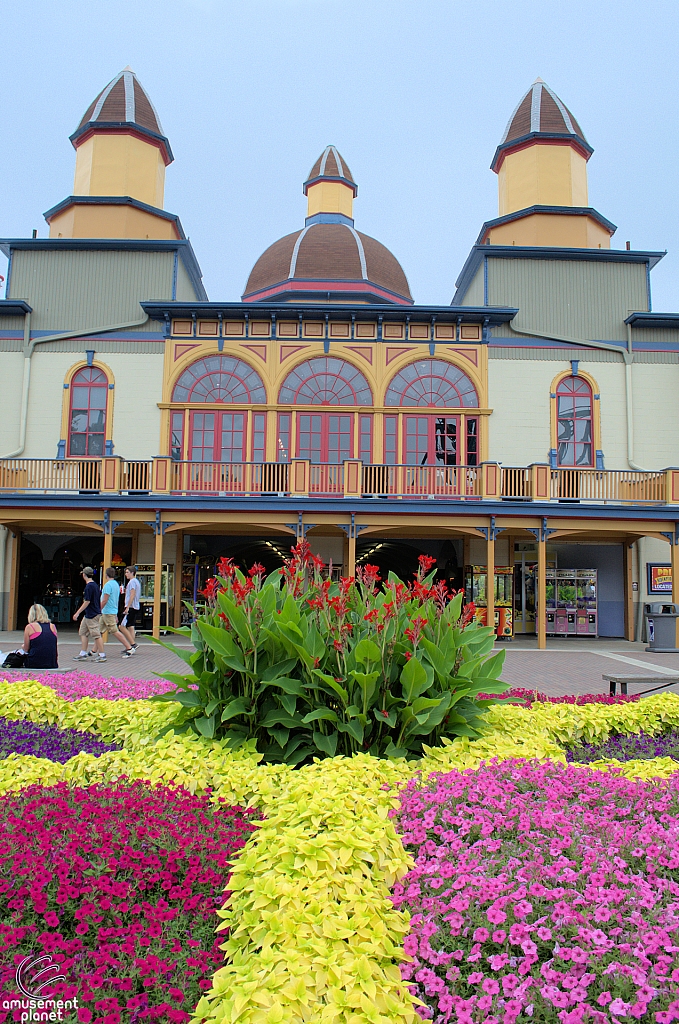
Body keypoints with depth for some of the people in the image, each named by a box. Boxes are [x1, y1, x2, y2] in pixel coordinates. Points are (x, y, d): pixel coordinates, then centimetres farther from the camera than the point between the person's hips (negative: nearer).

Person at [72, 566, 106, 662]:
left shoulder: (89, 586, -17)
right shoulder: (95, 585, 12)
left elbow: (87, 602, -19)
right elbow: (99, 601, 17)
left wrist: (77, 613, -15)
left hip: (92, 615, -10)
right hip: (88, 615, 10)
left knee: (96, 635, -6)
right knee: (83, 633, 15)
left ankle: (102, 655, -2)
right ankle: (83, 654, 19)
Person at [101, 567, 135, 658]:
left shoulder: (108, 585, -16)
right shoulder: (116, 584, 14)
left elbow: (105, 600, -21)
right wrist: (115, 615, 23)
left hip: (108, 612, -9)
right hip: (113, 611, 9)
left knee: (115, 631, -7)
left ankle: (129, 648, -7)